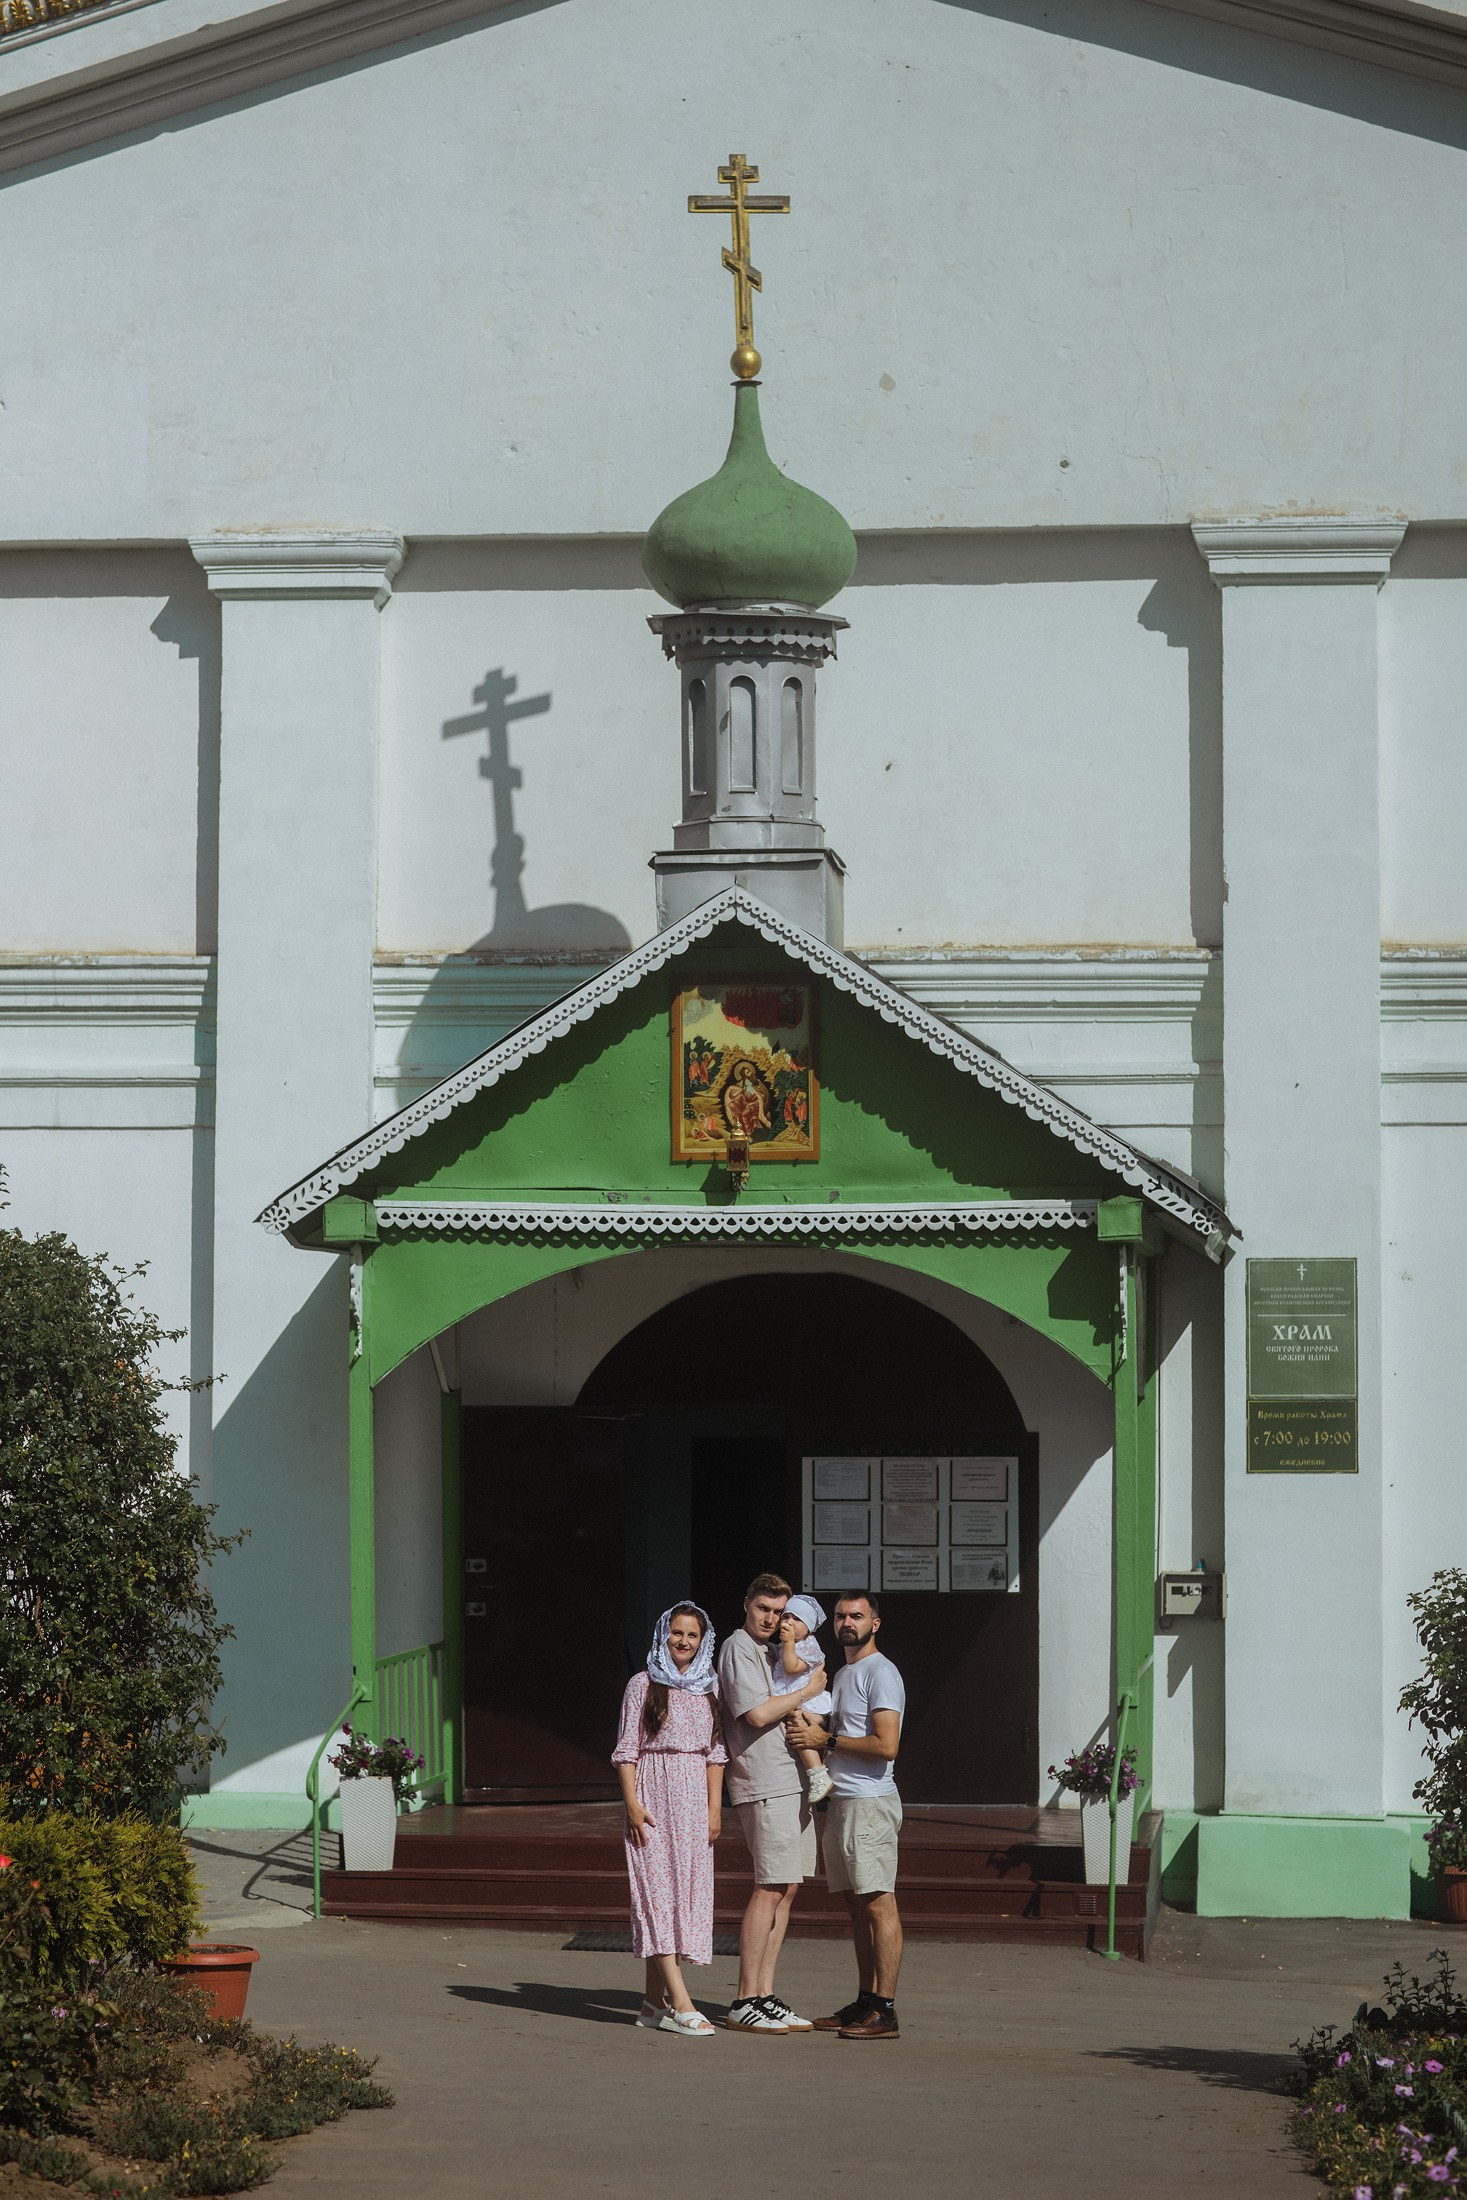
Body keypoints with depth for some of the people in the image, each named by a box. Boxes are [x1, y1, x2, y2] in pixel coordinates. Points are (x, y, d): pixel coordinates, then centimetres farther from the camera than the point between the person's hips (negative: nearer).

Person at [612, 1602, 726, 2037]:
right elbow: (626, 1750, -1)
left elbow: (716, 1752, 13)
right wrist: (632, 1804, -10)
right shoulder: (643, 1685, 1)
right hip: (654, 1793, -5)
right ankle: (681, 2006, -19)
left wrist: (715, 1807, 5)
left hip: (695, 1797, 5)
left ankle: (654, 2001, 9)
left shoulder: (709, 1688, 12)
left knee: (688, 1894, 2)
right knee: (659, 1890, -11)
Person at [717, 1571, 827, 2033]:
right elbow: (758, 1714, -17)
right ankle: (744, 2003, -11)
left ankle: (764, 1995, 10)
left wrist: (811, 1725, 7)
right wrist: (808, 1692, -7)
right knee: (770, 1889, -12)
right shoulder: (739, 1649, -7)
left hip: (792, 1781, 10)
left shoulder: (770, 1652, 22)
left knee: (786, 1889, 8)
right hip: (765, 1784, -10)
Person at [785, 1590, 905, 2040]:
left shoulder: (881, 1673, -10)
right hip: (841, 1800, 10)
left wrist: (825, 1740, -14)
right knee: (858, 1905, 10)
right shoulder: (843, 1674, 21)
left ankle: (884, 2011, -13)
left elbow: (886, 1745, -20)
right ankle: (866, 2003, 14)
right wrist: (812, 1730, 11)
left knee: (878, 1904, -10)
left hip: (870, 1802, -10)